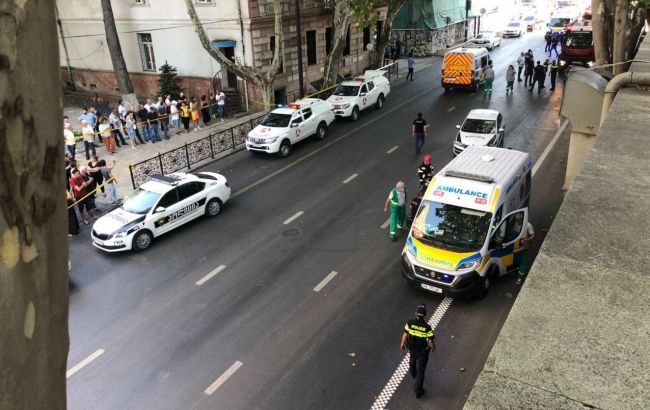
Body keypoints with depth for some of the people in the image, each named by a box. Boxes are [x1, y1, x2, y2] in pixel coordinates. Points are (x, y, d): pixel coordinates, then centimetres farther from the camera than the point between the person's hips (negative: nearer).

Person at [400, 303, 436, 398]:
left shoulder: (409, 323, -24)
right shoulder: (427, 327, -31)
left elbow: (405, 335, -10)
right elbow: (431, 341, -20)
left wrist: (403, 344, 10)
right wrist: (433, 347, 3)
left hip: (412, 348, 3)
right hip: (423, 351, -3)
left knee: (412, 361, 35)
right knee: (421, 371, 14)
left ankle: (413, 373, 66)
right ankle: (418, 391, 25)